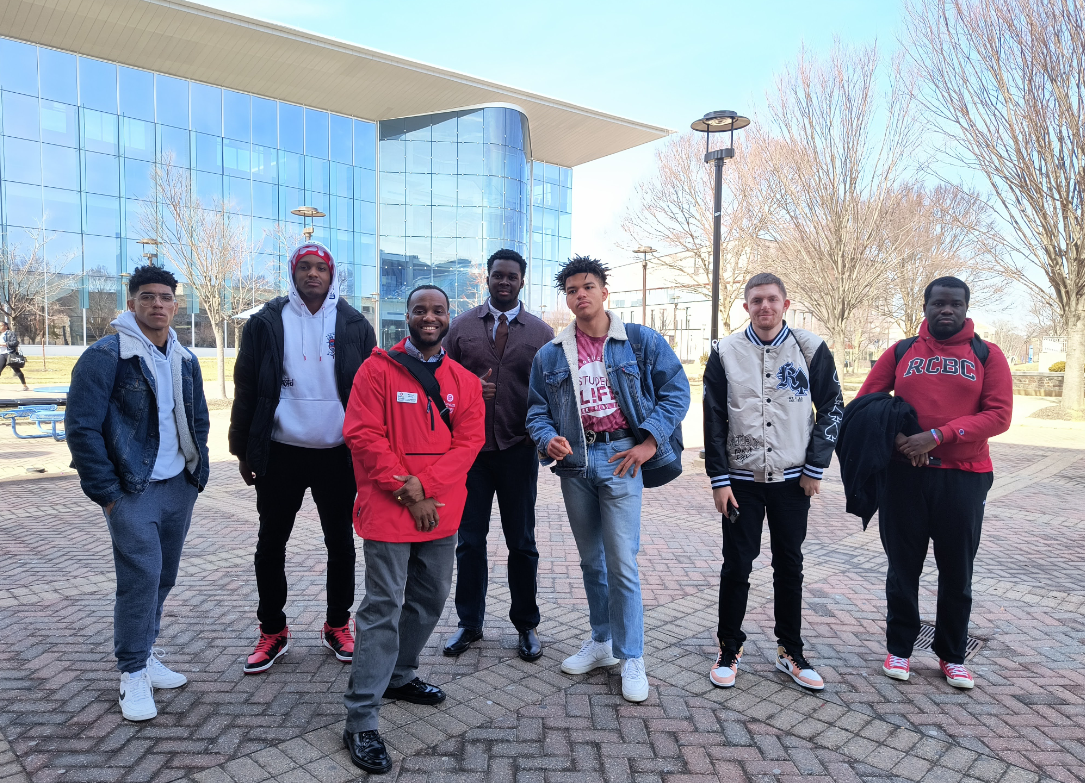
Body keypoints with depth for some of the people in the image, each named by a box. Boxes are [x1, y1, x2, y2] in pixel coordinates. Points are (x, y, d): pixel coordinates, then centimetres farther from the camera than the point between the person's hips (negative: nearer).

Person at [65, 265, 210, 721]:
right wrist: (106, 492, -13)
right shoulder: (105, 356, -10)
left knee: (163, 577, 13)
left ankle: (144, 654, 30)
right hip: (132, 491, -6)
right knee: (141, 577, -9)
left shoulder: (185, 361, 10)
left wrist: (198, 472, 10)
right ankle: (134, 672, 8)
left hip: (179, 488, 6)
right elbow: (81, 426, -12)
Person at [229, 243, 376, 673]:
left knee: (341, 542, 10)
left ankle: (337, 626, 28)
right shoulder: (267, 322, 2)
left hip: (338, 455, 0)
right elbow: (246, 390, 4)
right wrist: (243, 450, 2)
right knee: (271, 544, 9)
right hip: (281, 454, 0)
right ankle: (273, 630, 27)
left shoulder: (354, 325, 3)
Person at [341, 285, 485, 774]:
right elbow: (363, 436, -11)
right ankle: (360, 722, 6)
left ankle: (400, 675, 41)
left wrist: (425, 485, -15)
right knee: (384, 608, -4)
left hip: (441, 511, 5)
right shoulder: (378, 370, -4)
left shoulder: (464, 380, 7)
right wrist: (408, 495, -15)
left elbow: (470, 439, -2)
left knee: (431, 598, 18)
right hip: (388, 511, -5)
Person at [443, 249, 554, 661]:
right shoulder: (461, 327, 6)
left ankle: (526, 625, 26)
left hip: (518, 450, -1)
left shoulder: (542, 333, 4)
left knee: (522, 543, 10)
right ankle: (469, 623, 26)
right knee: (469, 541, 9)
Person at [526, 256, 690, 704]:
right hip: (575, 461, 4)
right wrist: (548, 440, -12)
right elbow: (537, 408, 9)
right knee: (590, 560, 16)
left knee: (621, 563, -6)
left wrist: (650, 442, -10)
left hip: (621, 457, -4)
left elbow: (677, 390, -2)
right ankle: (602, 642, 33)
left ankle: (631, 658, 10)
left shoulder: (640, 342, -2)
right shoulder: (550, 355, 7)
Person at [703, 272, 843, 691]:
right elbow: (714, 419, 0)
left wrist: (815, 467, -1)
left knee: (790, 567, 10)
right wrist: (719, 479, -4)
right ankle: (729, 652, 20)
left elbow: (832, 408, 5)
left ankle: (790, 653, 26)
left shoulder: (811, 349, 0)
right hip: (741, 480, 0)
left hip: (793, 480, 1)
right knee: (736, 566, 5)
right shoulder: (726, 353, -1)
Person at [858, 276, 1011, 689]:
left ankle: (952, 655, 28)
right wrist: (894, 436, -13)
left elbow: (999, 415, -8)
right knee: (903, 566, 9)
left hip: (964, 476, 0)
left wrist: (937, 437, -18)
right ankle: (899, 648, 25)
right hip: (905, 474, 0)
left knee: (957, 571, 10)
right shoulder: (901, 352, 6)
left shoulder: (987, 355, 3)